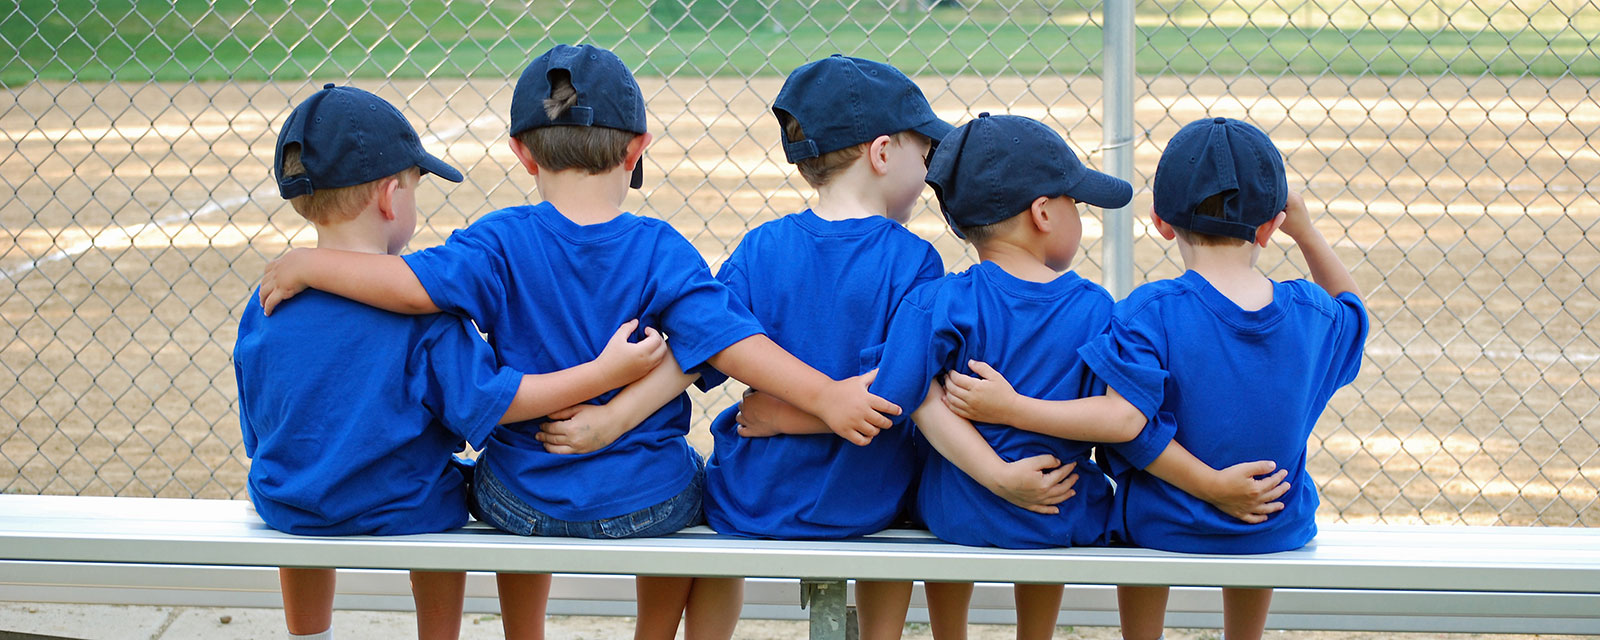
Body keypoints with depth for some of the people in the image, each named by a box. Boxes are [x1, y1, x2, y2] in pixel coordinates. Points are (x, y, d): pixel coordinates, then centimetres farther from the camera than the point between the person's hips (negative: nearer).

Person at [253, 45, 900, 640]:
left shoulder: (502, 242, -13)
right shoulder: (660, 250, -12)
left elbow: (413, 283, -24)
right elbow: (723, 338, -18)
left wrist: (307, 264, -12)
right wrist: (824, 395, -18)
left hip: (523, 502, 1)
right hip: (645, 502, -1)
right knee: (708, 494, 34)